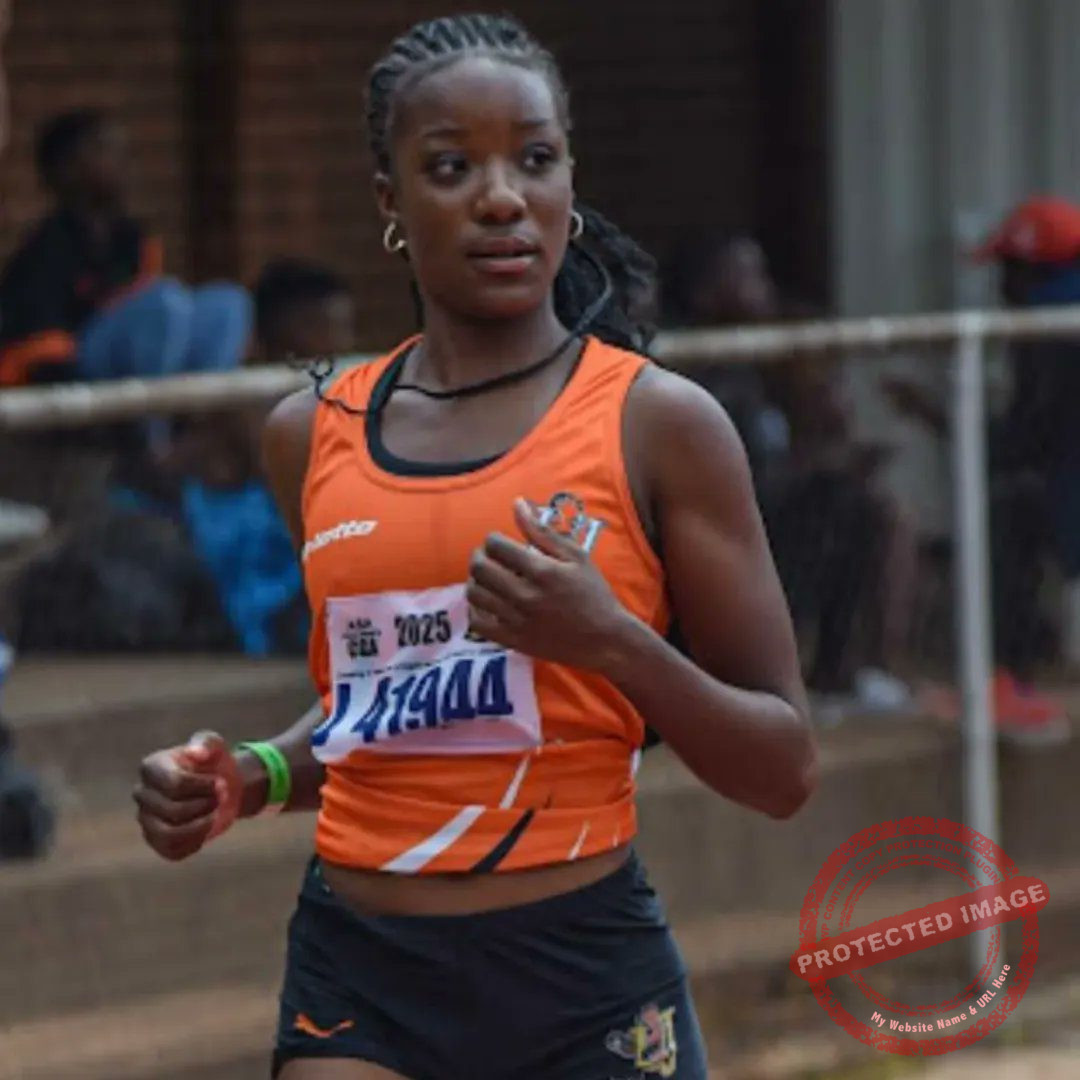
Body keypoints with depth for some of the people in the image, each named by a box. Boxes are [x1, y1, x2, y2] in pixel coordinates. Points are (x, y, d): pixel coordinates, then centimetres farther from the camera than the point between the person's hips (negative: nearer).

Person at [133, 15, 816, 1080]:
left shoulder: (658, 423, -4)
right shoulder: (313, 434, 8)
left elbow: (784, 769, -4)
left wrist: (611, 639, -20)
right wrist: (251, 778, 4)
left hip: (584, 987, -3)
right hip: (358, 980, 3)